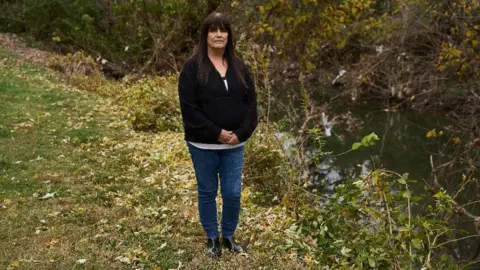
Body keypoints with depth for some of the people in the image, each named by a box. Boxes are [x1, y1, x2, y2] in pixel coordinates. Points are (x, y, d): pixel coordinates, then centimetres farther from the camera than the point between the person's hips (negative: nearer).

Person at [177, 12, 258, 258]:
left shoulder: (239, 67, 6)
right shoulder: (193, 67, -8)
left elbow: (251, 102, 4)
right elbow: (189, 107, -14)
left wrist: (241, 133, -9)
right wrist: (216, 133, -17)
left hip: (234, 144, 3)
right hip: (203, 145, -3)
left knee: (233, 193, 7)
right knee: (207, 192, 10)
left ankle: (229, 236, 28)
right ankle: (212, 238, 28)